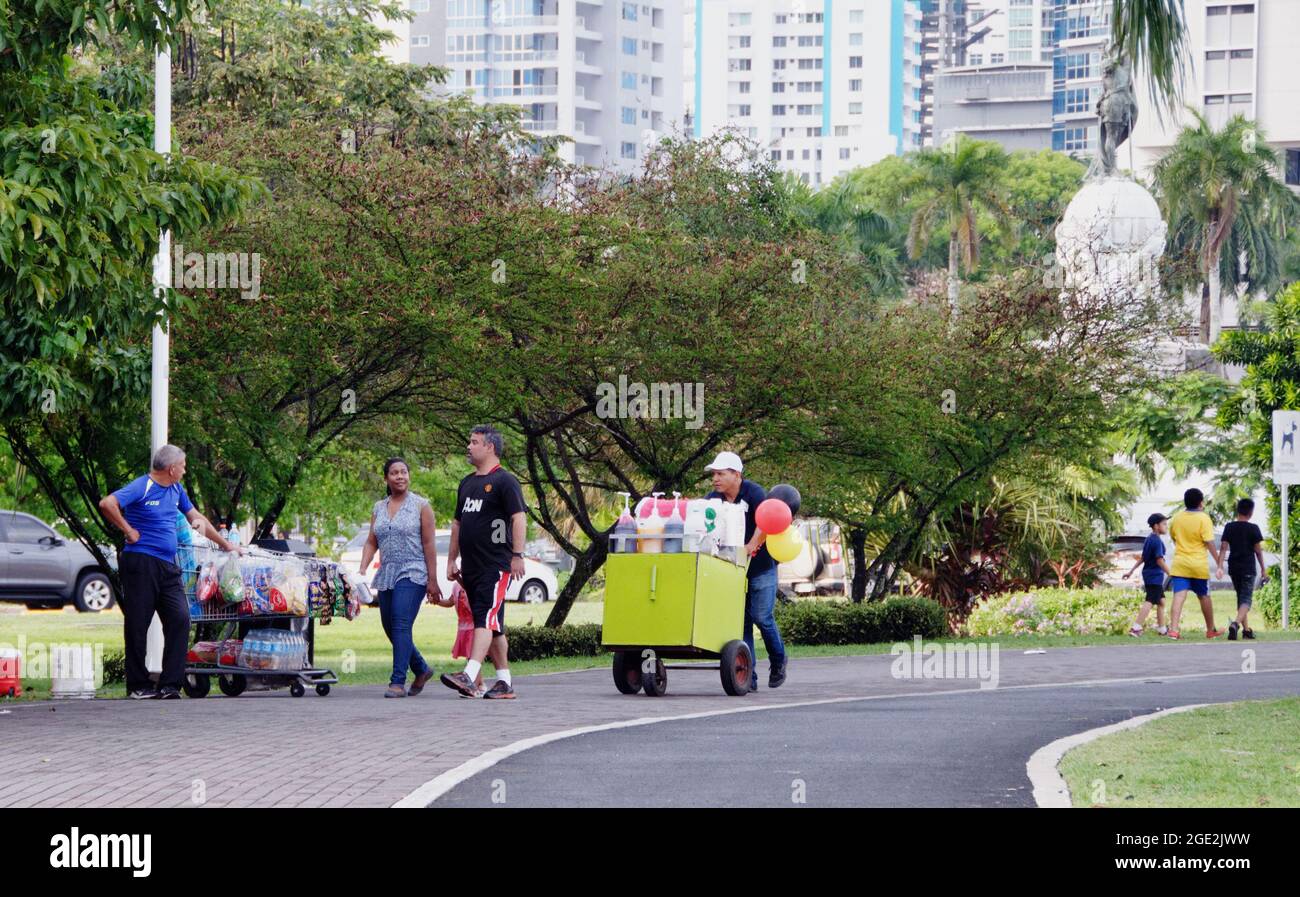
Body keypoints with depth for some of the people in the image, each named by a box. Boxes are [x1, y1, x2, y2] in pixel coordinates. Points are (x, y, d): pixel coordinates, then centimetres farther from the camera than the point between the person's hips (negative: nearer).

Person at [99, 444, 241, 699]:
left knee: (180, 619, -5)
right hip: (141, 562, -7)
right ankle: (138, 685, 5)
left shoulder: (176, 490, 17)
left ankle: (170, 683, -3)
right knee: (138, 624, -2)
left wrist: (225, 544, 33)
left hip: (168, 567, 7)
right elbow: (107, 504, -21)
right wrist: (128, 531, -13)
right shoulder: (141, 487, -9)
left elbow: (196, 517, 29)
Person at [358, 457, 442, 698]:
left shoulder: (421, 506, 0)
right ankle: (421, 670, 30)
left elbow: (429, 544, -3)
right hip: (386, 576, 6)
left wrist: (432, 581, -8)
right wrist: (362, 571, -1)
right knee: (390, 629, 10)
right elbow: (371, 543, 14)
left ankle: (398, 682, -21)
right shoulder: (379, 508, 14)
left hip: (412, 573, -6)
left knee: (401, 625, -18)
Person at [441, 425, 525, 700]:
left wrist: (517, 555, -22)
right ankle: (504, 683, 14)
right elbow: (458, 523, 25)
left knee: (486, 619, -17)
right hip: (471, 567, 9)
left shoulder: (504, 481, -6)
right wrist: (452, 560, 22)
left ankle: (469, 676, -30)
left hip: (496, 565, -9)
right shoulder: (467, 483, 19)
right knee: (493, 626, 10)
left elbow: (519, 519, -14)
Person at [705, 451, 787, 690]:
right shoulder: (713, 498, 2)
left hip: (761, 565, -5)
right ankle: (748, 677, 0)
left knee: (762, 617, -5)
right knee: (741, 620, 0)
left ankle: (778, 662, 20)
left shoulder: (754, 493, -14)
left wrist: (750, 548, -42)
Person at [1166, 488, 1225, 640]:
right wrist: (1219, 561, -5)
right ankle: (1211, 630, 26)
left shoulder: (1176, 518, 5)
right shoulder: (1203, 519, -9)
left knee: (1179, 596, -7)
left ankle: (1173, 629, -23)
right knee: (1204, 596, 14)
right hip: (1199, 565, -2)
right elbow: (1209, 542, -12)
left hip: (1179, 564, 2)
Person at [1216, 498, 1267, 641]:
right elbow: (1258, 550, -5)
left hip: (1234, 568, 4)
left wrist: (1220, 566, -2)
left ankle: (1246, 629, 22)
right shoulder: (1253, 528, -7)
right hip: (1248, 568, -4)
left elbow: (1223, 547, -2)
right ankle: (1236, 623, -33)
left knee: (1240, 598, 18)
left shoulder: (1229, 527, 4)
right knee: (1246, 599, -6)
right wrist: (1263, 569, 3)